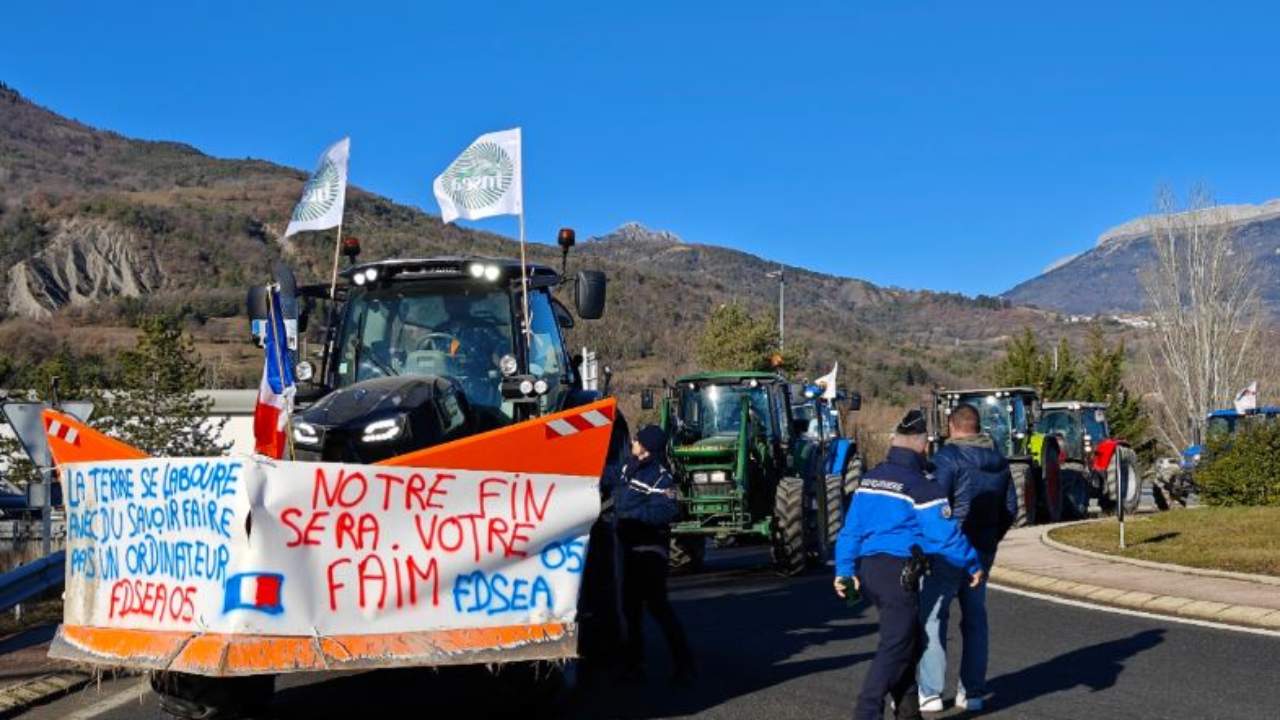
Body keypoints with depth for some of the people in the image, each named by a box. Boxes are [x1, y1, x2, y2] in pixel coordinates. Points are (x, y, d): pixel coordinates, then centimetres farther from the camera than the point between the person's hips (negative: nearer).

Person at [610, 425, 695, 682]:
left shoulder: (661, 477, -16)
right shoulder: (628, 467, 9)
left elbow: (664, 511, -28)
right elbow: (616, 491, 30)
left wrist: (632, 513, -27)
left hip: (651, 548, -9)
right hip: (631, 545, 9)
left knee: (657, 604, -13)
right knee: (631, 606, 13)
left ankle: (684, 663, -8)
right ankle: (635, 664, 22)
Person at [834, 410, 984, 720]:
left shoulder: (870, 479, 11)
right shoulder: (920, 487, -11)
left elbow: (851, 528, 12)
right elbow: (946, 535, -12)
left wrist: (844, 569, 16)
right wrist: (973, 565, 1)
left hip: (868, 570, 8)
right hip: (899, 572, -8)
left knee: (909, 639, 20)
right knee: (895, 647, -3)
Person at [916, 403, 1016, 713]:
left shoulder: (947, 458, -14)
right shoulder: (999, 461, 10)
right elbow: (1010, 507, 15)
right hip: (983, 553, 7)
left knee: (932, 618, 0)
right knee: (975, 619, 14)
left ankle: (930, 693, 0)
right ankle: (972, 693, 16)